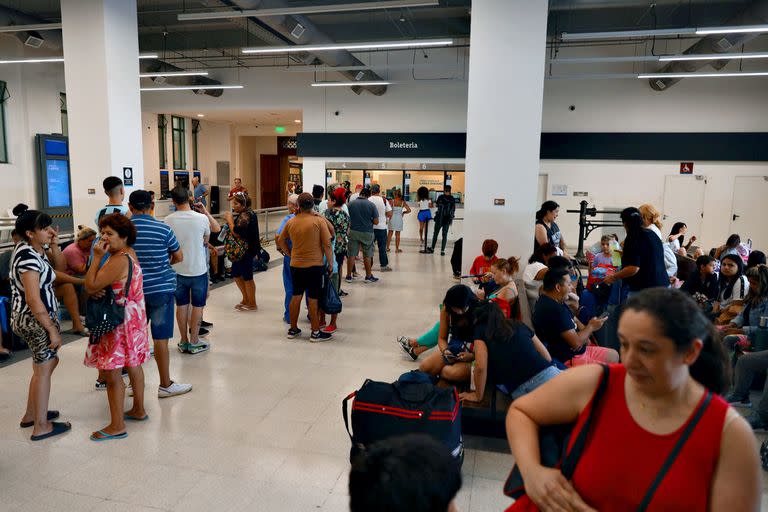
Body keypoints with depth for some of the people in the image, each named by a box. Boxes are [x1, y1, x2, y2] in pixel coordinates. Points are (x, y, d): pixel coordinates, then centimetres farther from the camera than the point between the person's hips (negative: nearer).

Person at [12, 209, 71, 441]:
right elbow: (34, 301, -25)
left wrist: (52, 244, 5)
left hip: (29, 317, 10)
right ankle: (41, 427, 17)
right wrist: (53, 330, -19)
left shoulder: (32, 249, 5)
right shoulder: (29, 257, -23)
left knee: (48, 362, 22)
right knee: (44, 369, 4)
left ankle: (31, 414, 35)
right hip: (36, 319, -10)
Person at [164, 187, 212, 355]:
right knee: (197, 306, 10)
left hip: (178, 270, 2)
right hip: (198, 270, -2)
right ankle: (194, 342, 16)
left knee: (181, 305, 14)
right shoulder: (202, 218, -14)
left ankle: (184, 342, 23)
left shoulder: (168, 220, -9)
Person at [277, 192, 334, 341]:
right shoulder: (319, 221, -11)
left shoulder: (290, 222, 1)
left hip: (295, 265, 4)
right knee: (312, 299, 2)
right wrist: (330, 264, -3)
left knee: (296, 296, 15)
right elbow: (327, 245, -12)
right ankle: (315, 332, 11)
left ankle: (293, 329, 25)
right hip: (314, 265, -4)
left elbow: (281, 240, 12)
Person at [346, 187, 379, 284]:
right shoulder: (371, 205, -8)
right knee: (367, 255, 10)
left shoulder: (351, 204, -3)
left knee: (351, 255, 8)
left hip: (353, 232, 1)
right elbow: (376, 221, -7)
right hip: (367, 233, -1)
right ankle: (368, 276, 18)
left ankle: (349, 276, 14)